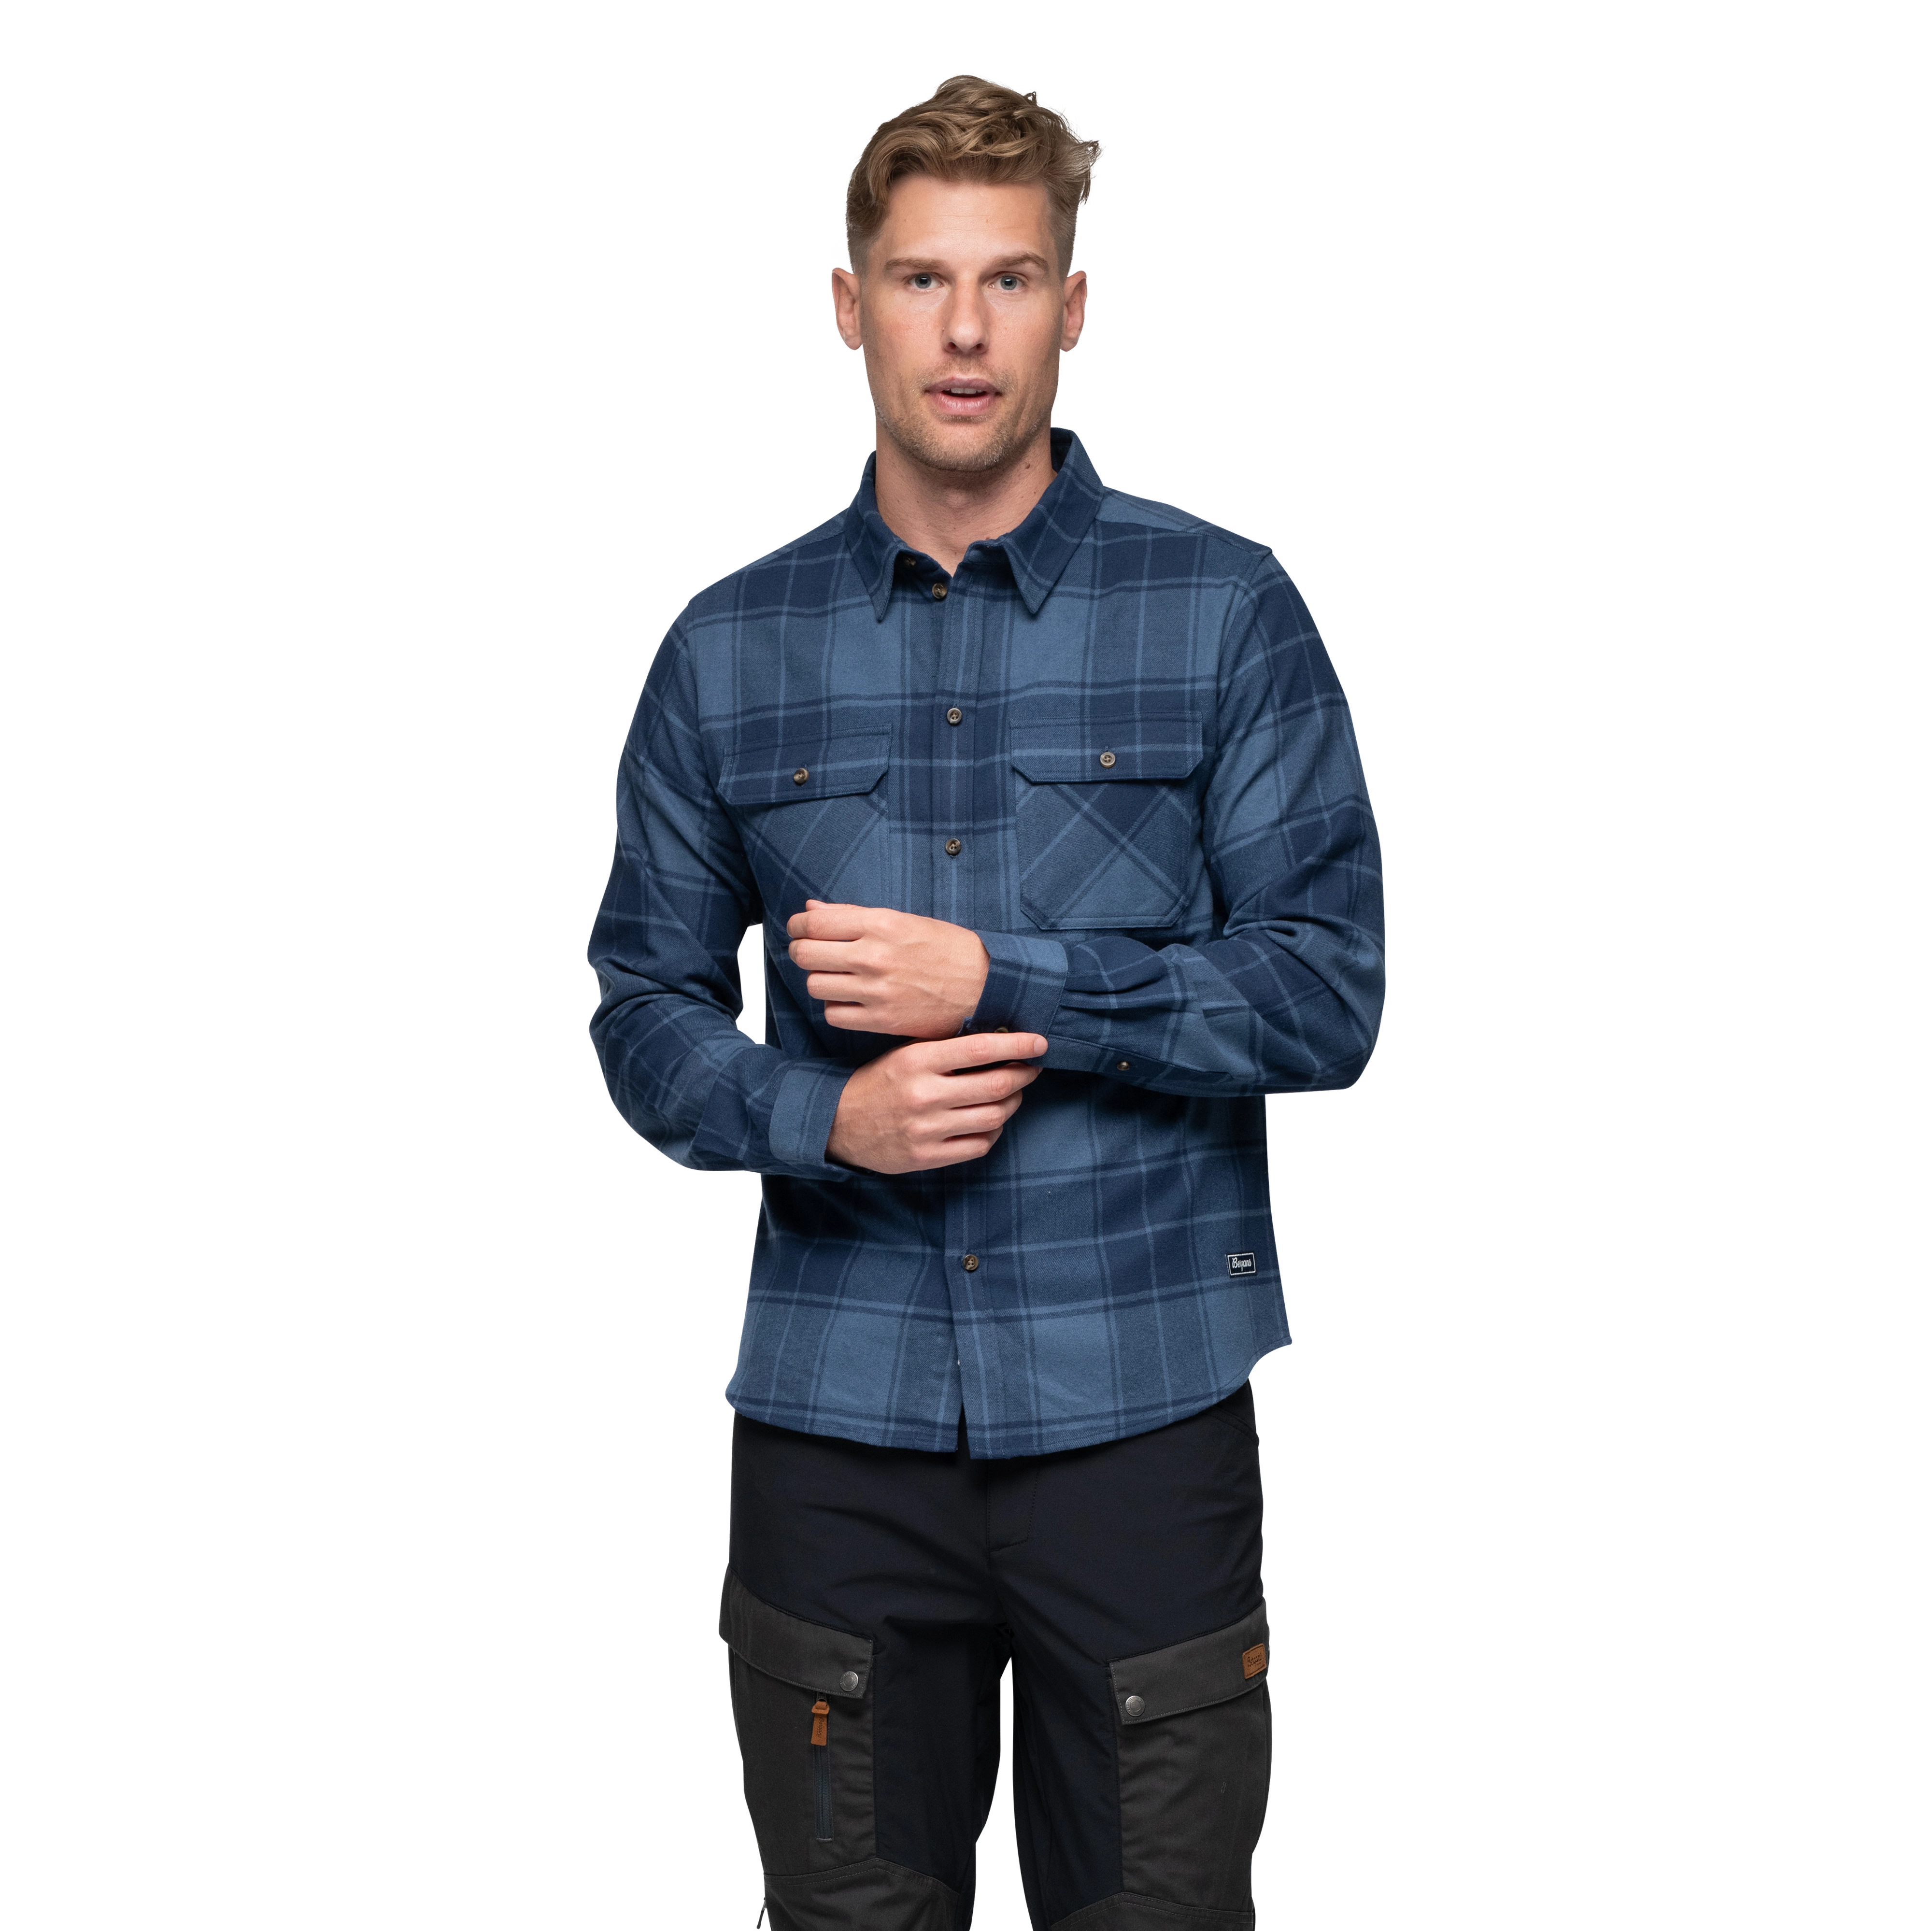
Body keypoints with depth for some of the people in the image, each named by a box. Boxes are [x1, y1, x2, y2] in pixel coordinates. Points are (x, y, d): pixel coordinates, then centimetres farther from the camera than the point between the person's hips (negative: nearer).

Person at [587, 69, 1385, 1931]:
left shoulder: (1226, 610, -1)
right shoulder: (728, 647, 6)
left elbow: (1329, 994, -7)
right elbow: (644, 1011, 7)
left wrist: (998, 983, -16)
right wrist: (823, 1118, -13)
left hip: (1140, 1405, -1)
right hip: (836, 1417, 2)